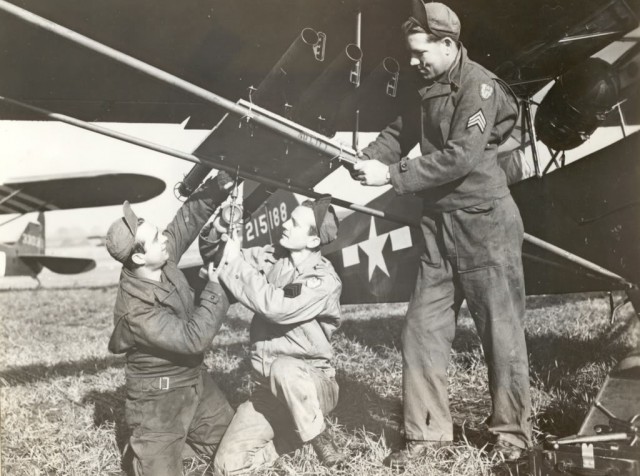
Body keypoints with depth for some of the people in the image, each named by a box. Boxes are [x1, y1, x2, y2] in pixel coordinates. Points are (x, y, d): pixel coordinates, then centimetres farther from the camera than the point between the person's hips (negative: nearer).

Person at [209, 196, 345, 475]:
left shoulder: (325, 281, -17)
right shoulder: (268, 258, 0)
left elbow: (275, 307, -31)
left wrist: (234, 263, -24)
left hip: (312, 383, -5)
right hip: (266, 391, 5)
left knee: (284, 367, -41)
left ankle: (320, 439, -13)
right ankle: (291, 434, 17)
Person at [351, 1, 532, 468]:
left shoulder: (480, 85, -13)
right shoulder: (428, 88, 12)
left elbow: (460, 157, -23)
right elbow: (400, 132, 14)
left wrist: (392, 175, -23)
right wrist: (370, 157, -7)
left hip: (484, 224, -8)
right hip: (440, 224, 8)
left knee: (501, 330, 4)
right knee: (421, 329, 6)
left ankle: (513, 431, 20)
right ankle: (426, 431, 18)